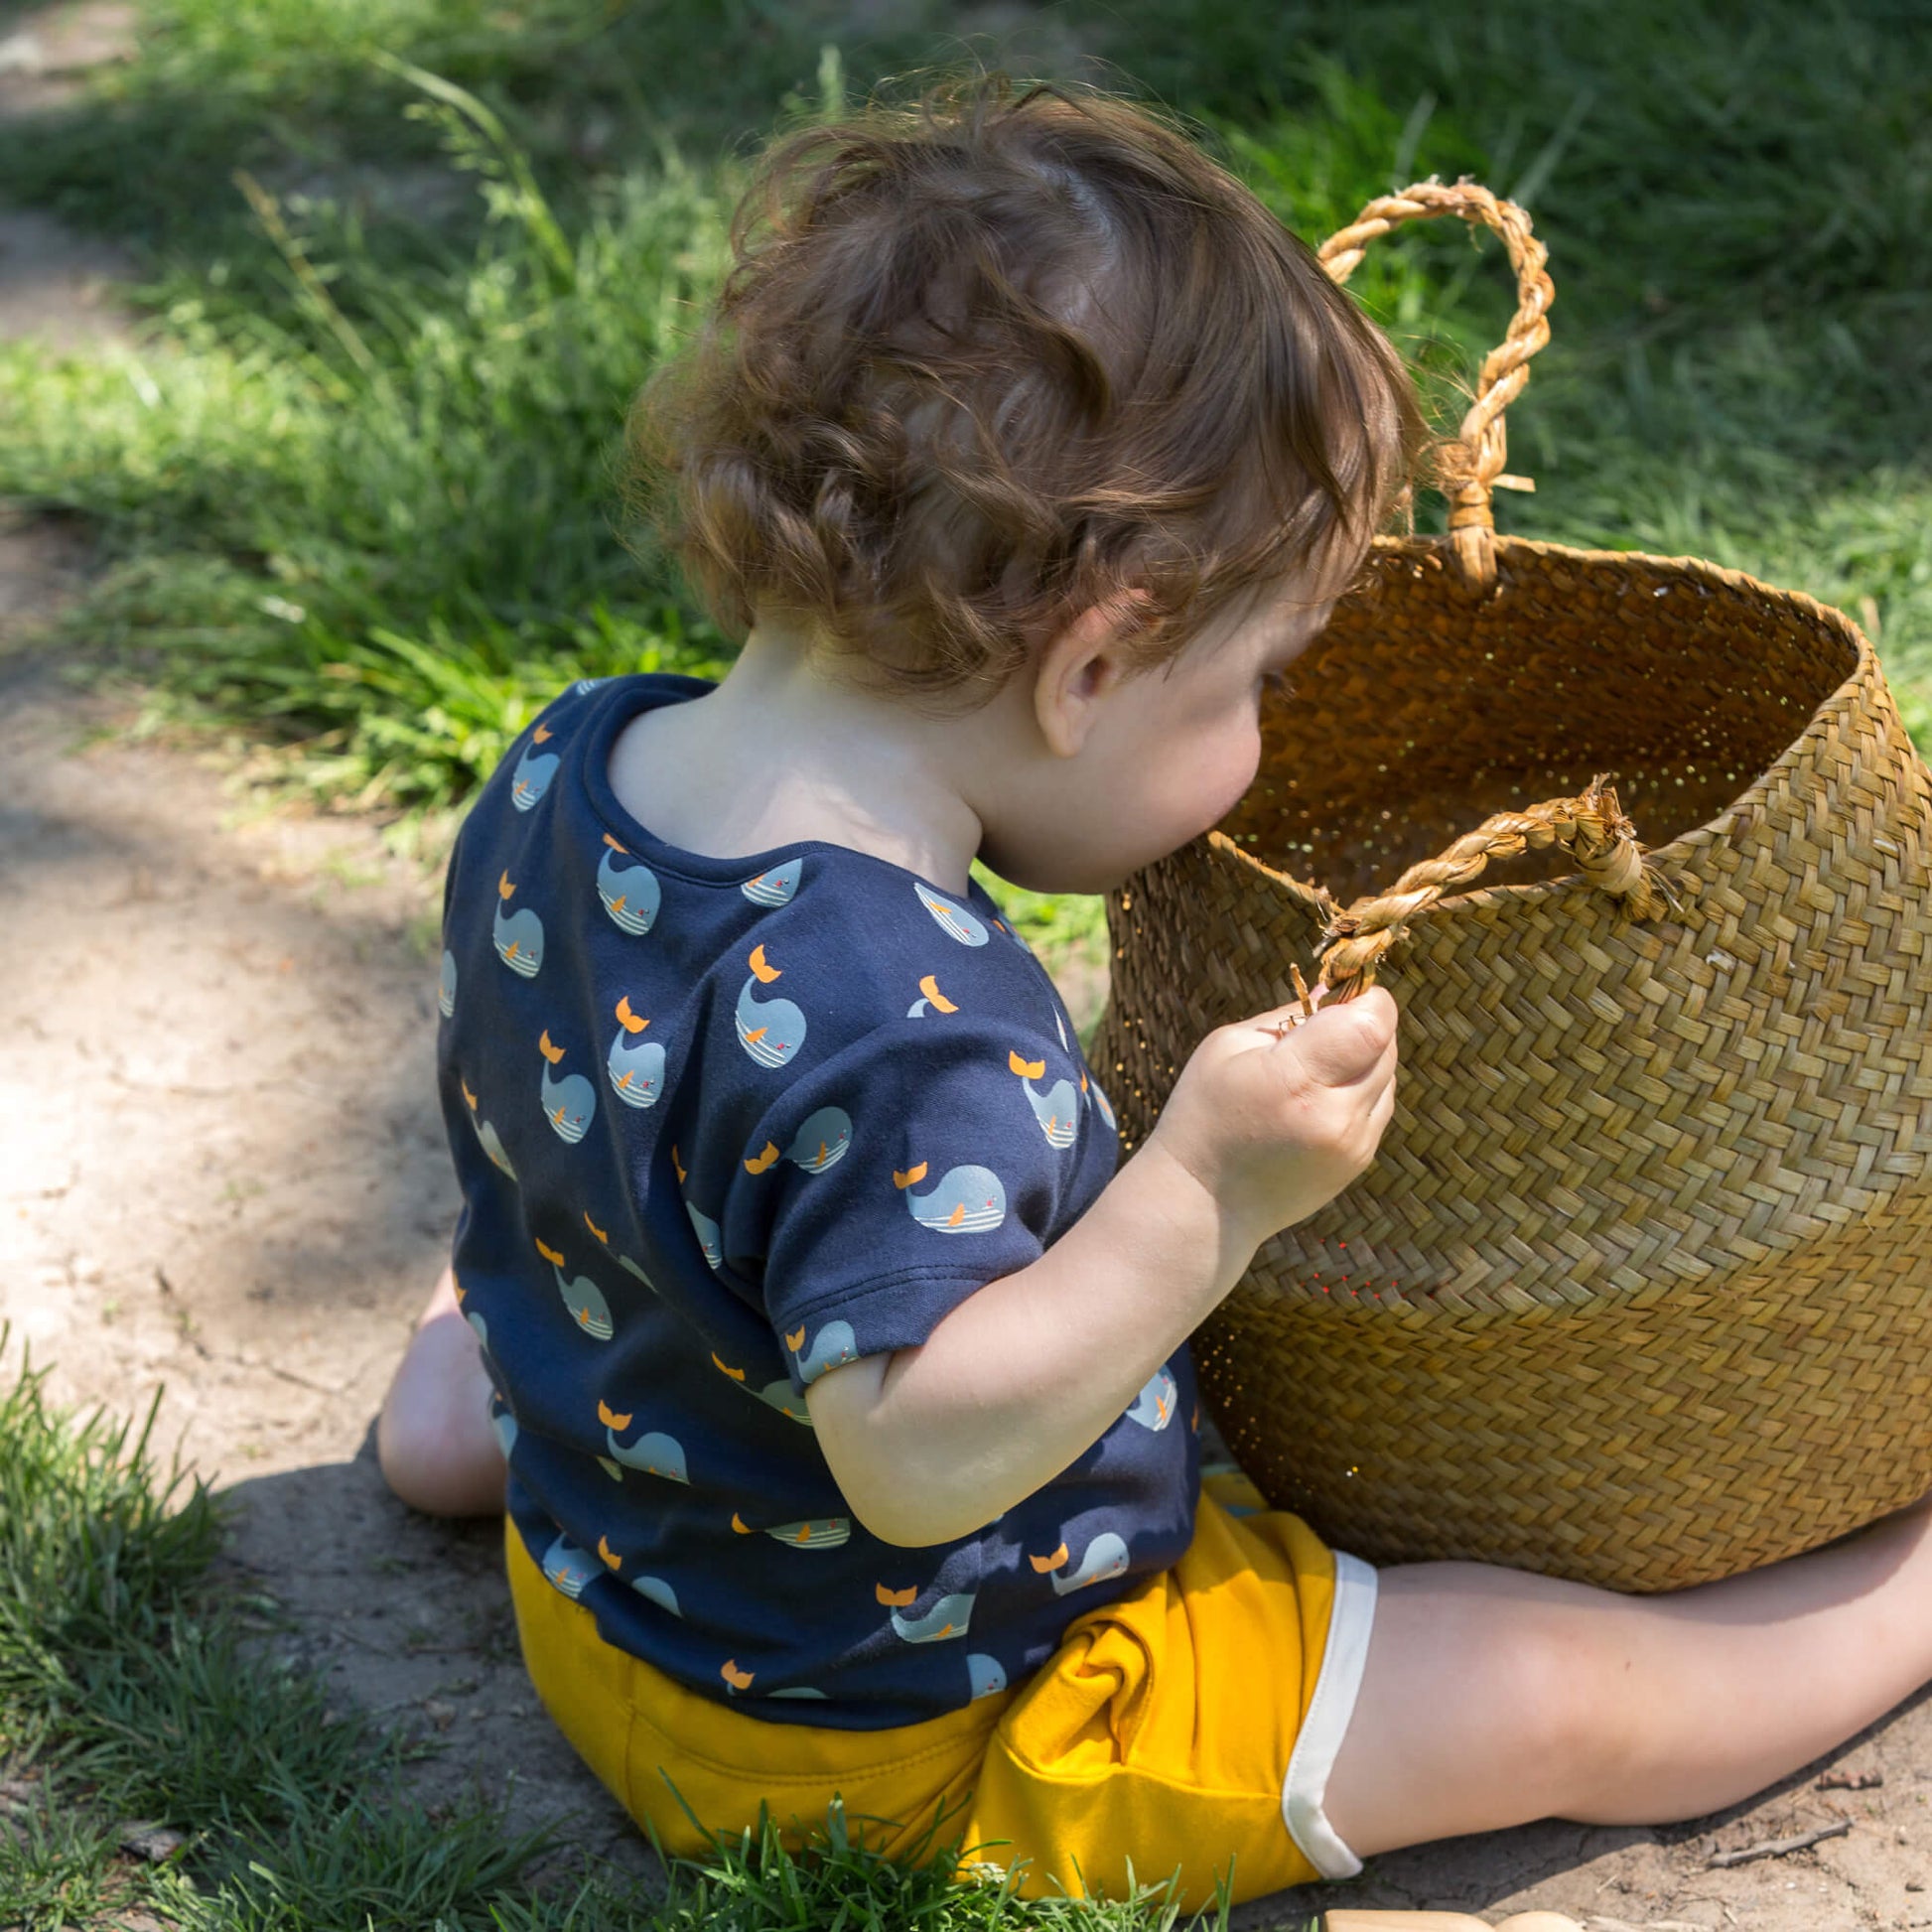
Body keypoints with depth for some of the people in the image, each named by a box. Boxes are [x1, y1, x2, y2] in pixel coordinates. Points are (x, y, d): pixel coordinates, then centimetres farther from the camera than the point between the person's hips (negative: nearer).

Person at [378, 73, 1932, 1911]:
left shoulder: (564, 775, -10)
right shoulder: (902, 1026, -39)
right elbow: (921, 1459, -40)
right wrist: (1205, 1202, -45)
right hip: (908, 1747, -7)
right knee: (1570, 1695, 1)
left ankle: (473, 1382, 57)